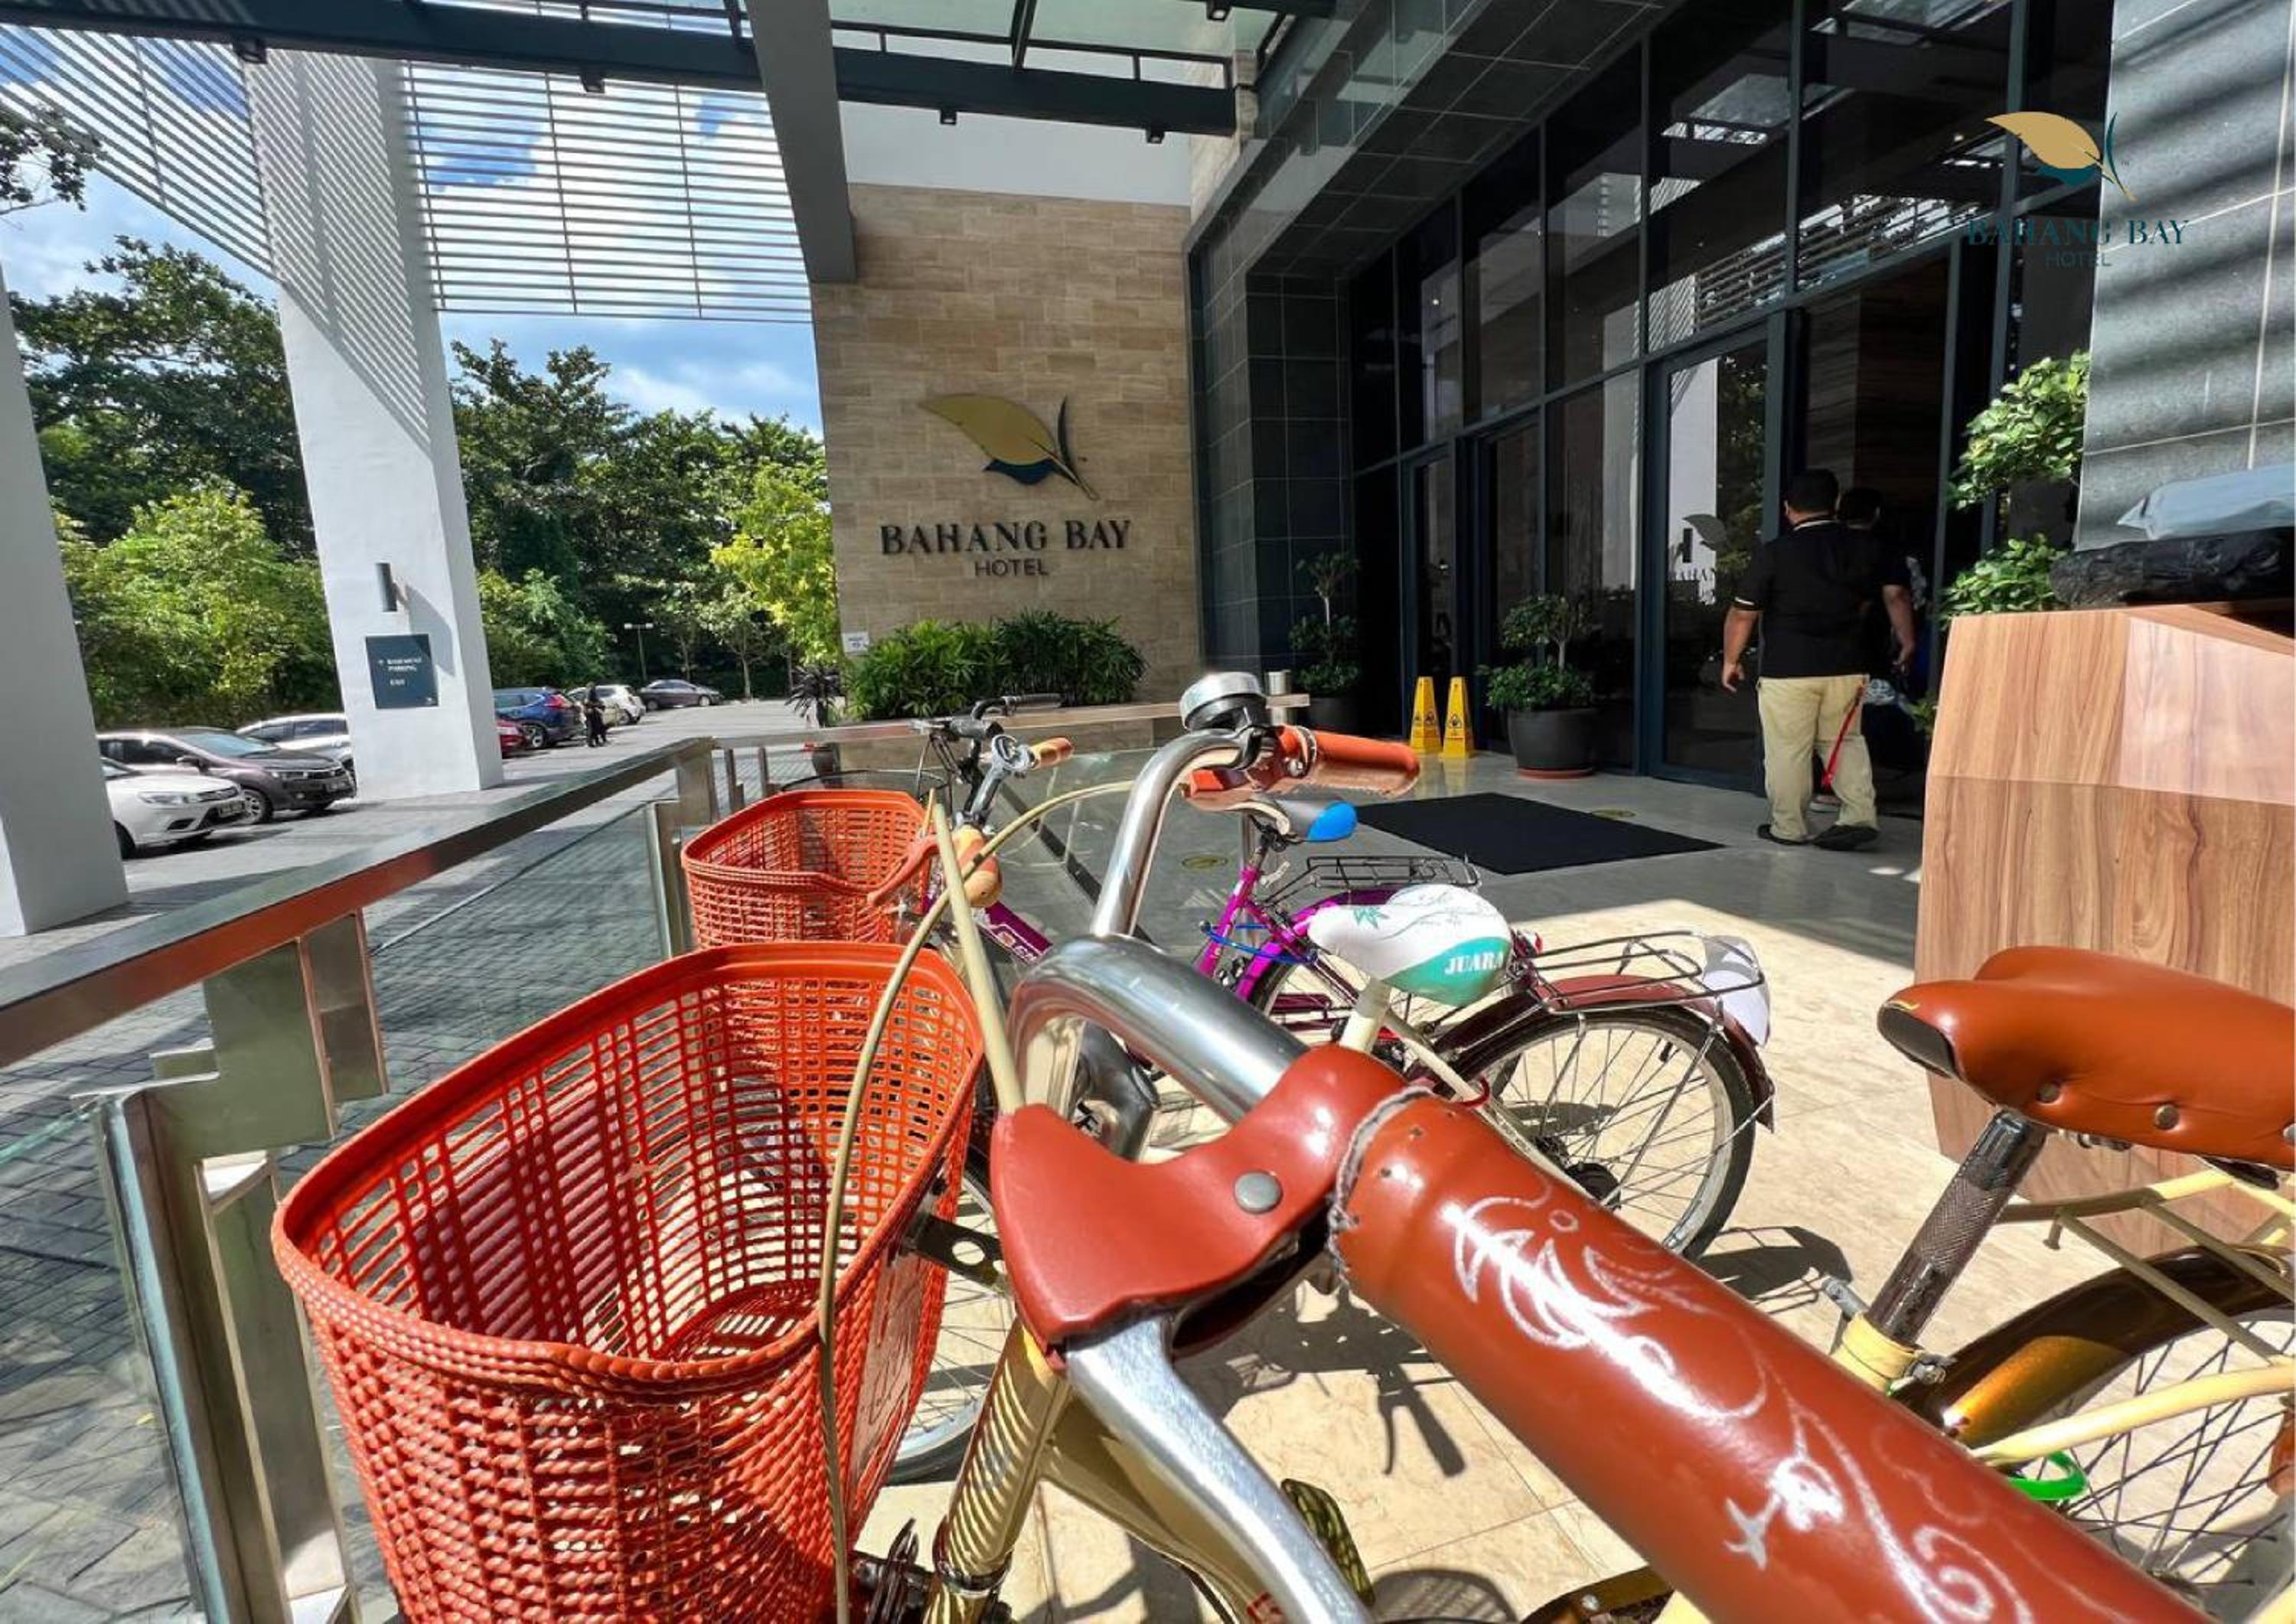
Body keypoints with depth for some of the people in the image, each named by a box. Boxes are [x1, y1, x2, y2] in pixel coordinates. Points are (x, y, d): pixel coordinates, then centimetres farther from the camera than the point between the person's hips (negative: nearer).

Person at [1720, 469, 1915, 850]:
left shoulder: (1774, 553, -7)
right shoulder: (1867, 548, 6)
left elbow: (1743, 613, -7)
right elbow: (1896, 594, 7)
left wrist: (1731, 659, 4)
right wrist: (1905, 638, 22)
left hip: (1788, 669, -4)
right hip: (1848, 667, 5)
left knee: (1788, 750, 5)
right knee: (1844, 740, 19)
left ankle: (1789, 828, 12)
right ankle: (1859, 816, 10)